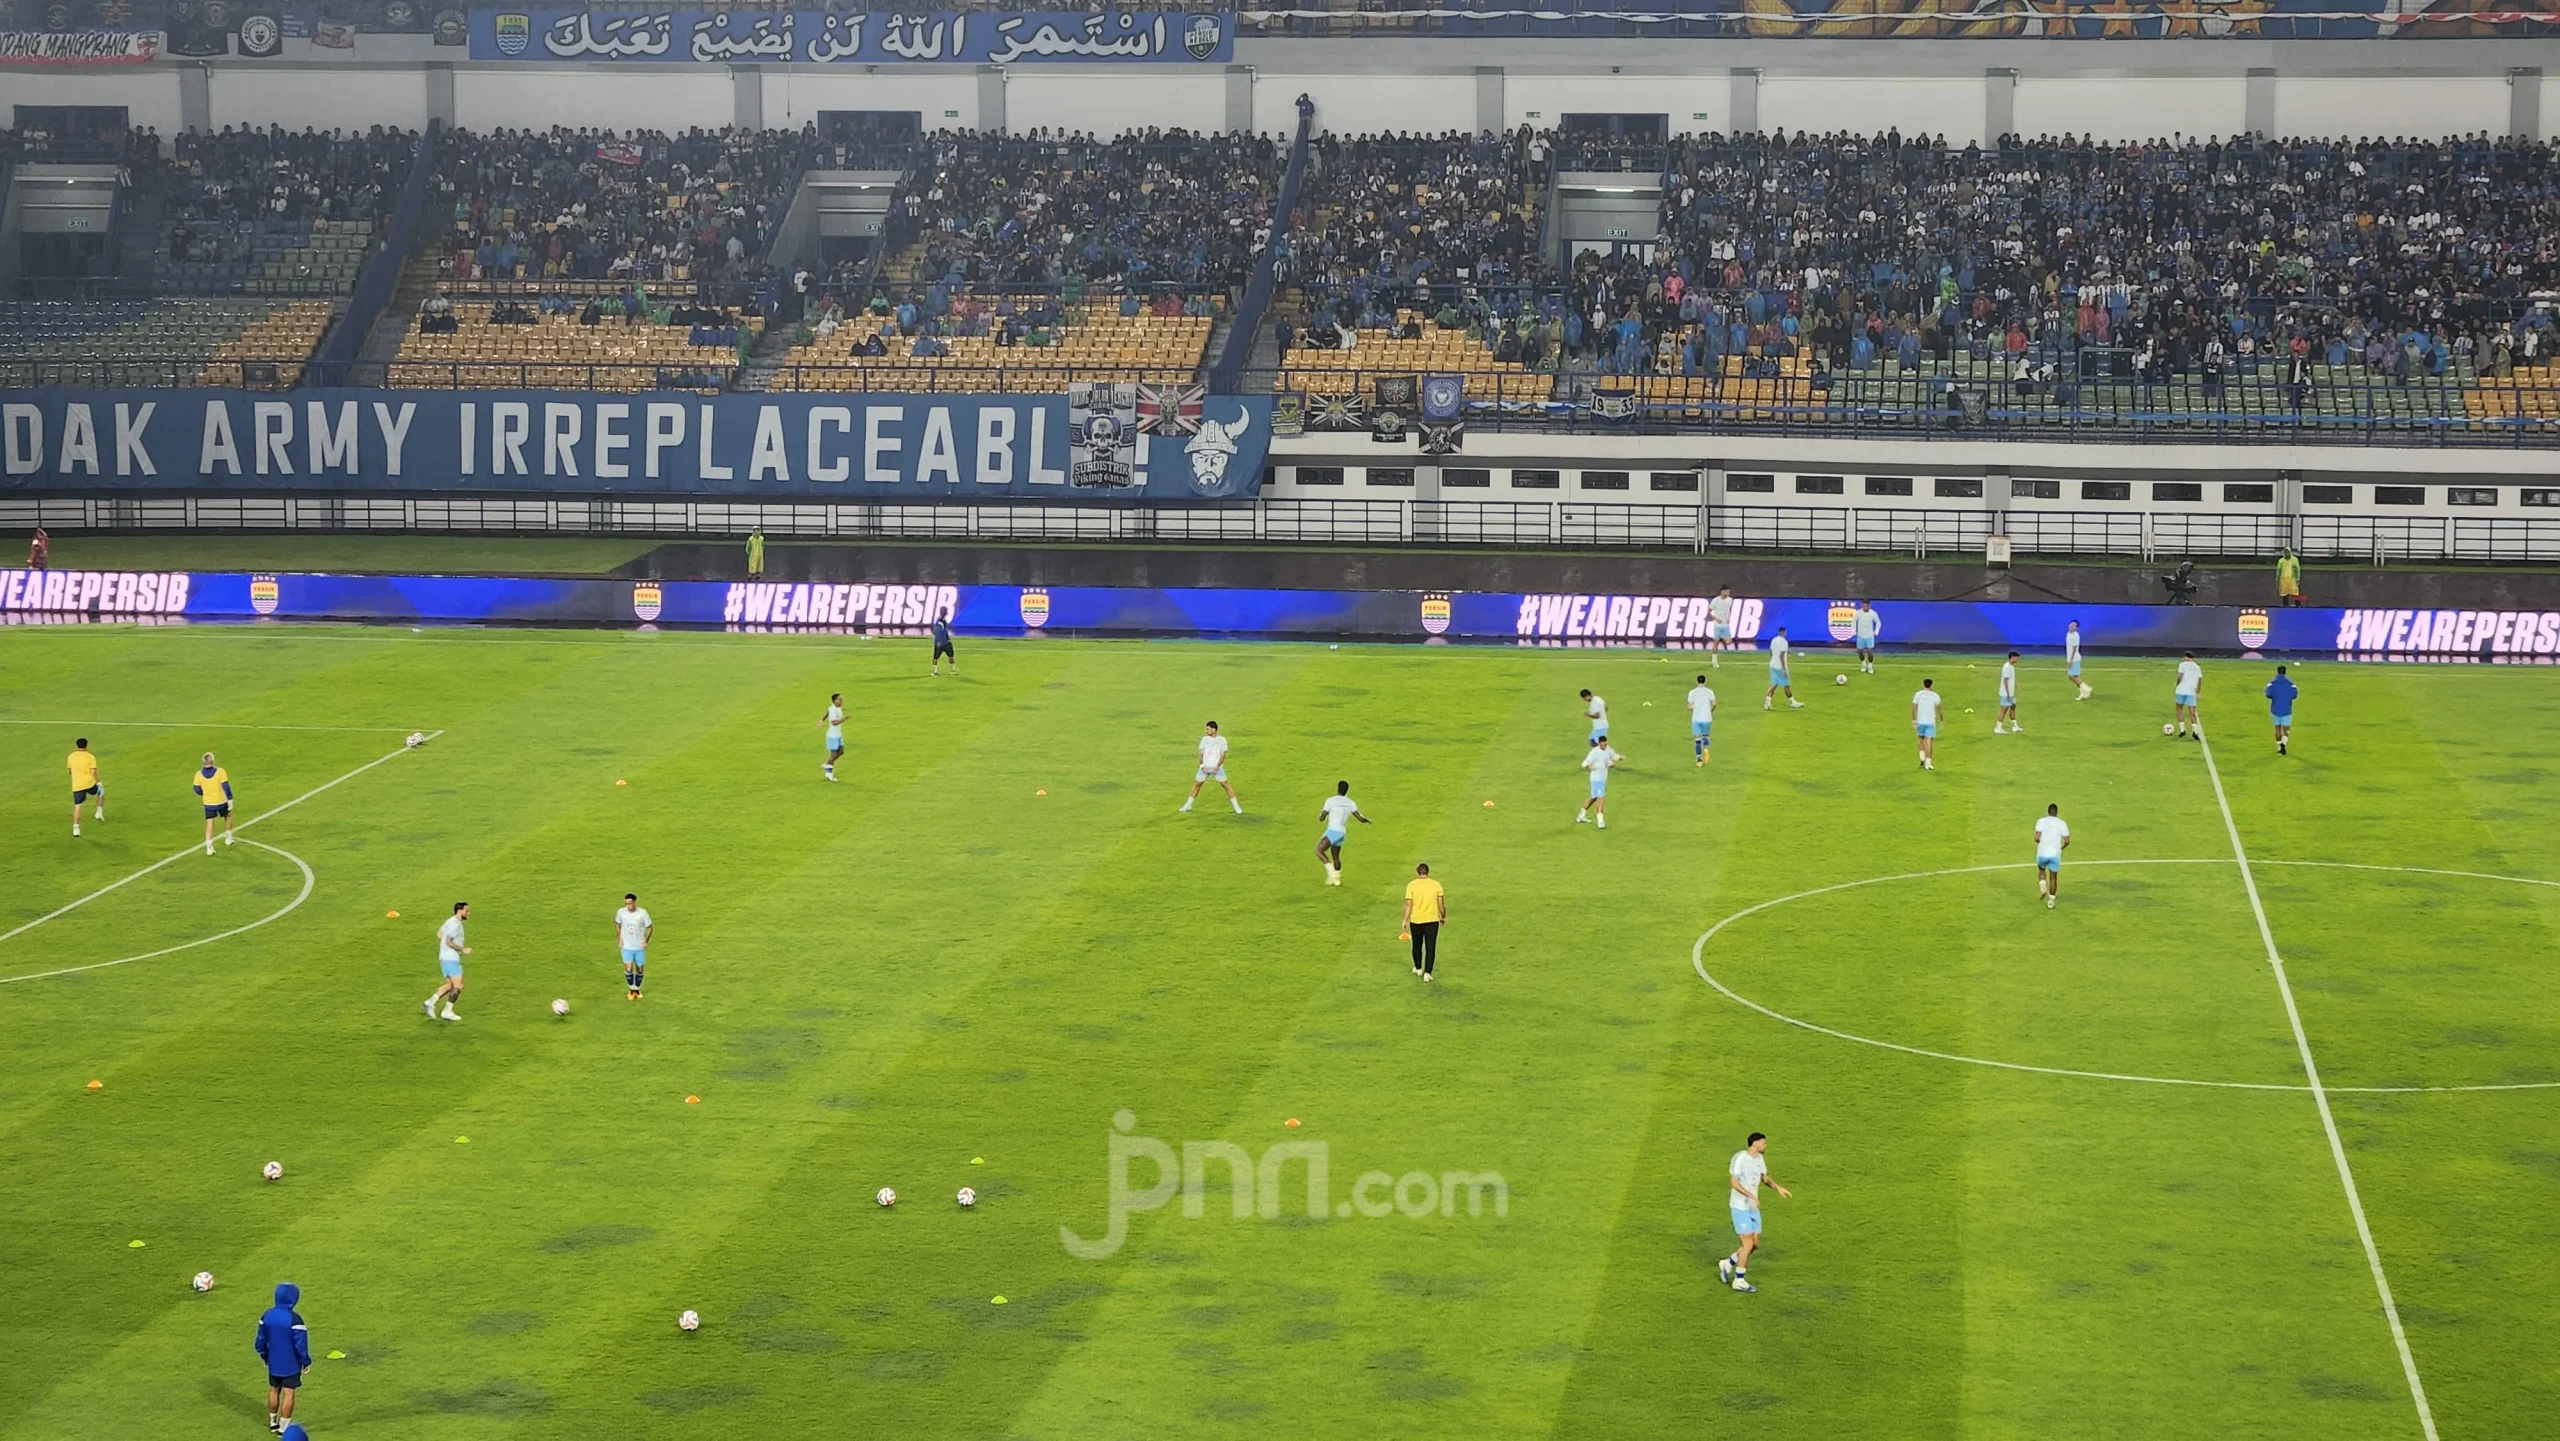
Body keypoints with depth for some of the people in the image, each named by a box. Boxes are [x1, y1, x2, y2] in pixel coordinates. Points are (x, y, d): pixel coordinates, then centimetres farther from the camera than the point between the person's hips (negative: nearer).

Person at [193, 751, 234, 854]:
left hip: (208, 803, 1)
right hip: (221, 801, -1)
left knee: (209, 824, 6)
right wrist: (230, 800, -8)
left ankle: (209, 848, -1)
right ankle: (228, 839, 35)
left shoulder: (199, 774, -8)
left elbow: (197, 789, 2)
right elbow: (226, 786, -16)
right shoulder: (220, 771, -16)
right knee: (227, 817, 25)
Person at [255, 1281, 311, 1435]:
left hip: (273, 1363, 6)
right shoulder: (294, 1319, -22)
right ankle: (284, 1427, 6)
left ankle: (273, 1422, 32)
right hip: (290, 1364, -6)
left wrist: (264, 1356, 22)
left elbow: (261, 1339, 7)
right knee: (288, 1393, 3)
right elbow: (300, 1343, -18)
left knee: (274, 1390, 20)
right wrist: (306, 1362, -5)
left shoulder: (267, 1315, -3)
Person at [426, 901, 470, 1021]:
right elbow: (449, 942, -23)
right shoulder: (455, 923, -17)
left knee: (449, 985, 15)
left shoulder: (451, 921, 14)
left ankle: (431, 1002, 5)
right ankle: (448, 1011, -4)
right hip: (451, 959, -10)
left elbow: (439, 933, 25)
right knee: (458, 986, -4)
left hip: (445, 958, 10)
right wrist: (463, 950, -17)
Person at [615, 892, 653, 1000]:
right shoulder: (621, 912, -10)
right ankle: (631, 989, 14)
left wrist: (646, 941, -6)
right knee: (628, 969, -10)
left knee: (640, 970, 8)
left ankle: (636, 989, 32)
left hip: (640, 947, 0)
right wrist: (619, 938, 2)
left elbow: (650, 927, -1)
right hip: (626, 947, 0)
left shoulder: (643, 913, -14)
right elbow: (617, 924, 10)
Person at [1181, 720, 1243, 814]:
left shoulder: (1221, 740, -1)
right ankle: (1188, 805, 16)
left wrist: (1217, 767, -16)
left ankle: (1237, 807, -2)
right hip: (1205, 767, 3)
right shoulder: (1204, 739, 8)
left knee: (1225, 785, -8)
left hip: (1217, 767, -3)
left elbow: (1223, 755, -5)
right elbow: (1201, 753, 6)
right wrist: (1202, 765, -7)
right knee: (1196, 784, 4)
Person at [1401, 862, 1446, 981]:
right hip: (1432, 920, 0)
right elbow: (1441, 904, 0)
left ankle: (1418, 968, 35)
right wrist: (1443, 917, 14)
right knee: (1430, 948, 3)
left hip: (1416, 921, 0)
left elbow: (1408, 904, -9)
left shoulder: (1411, 885, -7)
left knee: (1417, 945, 19)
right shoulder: (1436, 885, -3)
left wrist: (1405, 920, -2)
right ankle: (1427, 972, -5)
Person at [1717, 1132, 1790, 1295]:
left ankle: (1727, 1264, 27)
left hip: (1753, 1208, 8)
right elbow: (1733, 1183, -20)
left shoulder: (1759, 1158, 6)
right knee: (1748, 1244, -6)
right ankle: (1739, 1281, 7)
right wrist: (1752, 1196, -28)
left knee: (1755, 1244, 9)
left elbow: (1765, 1178, 20)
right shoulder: (1740, 1158, -18)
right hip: (1740, 1208, -8)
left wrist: (1778, 1187, 1)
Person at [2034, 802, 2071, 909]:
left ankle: (2043, 889, 6)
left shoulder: (2041, 821, -2)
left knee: (2041, 870, 28)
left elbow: (2037, 838, -10)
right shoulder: (2062, 823, 1)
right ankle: (2051, 902, 11)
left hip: (2042, 853, 0)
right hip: (2055, 854, 0)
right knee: (2053, 877, 12)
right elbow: (2067, 841, -3)